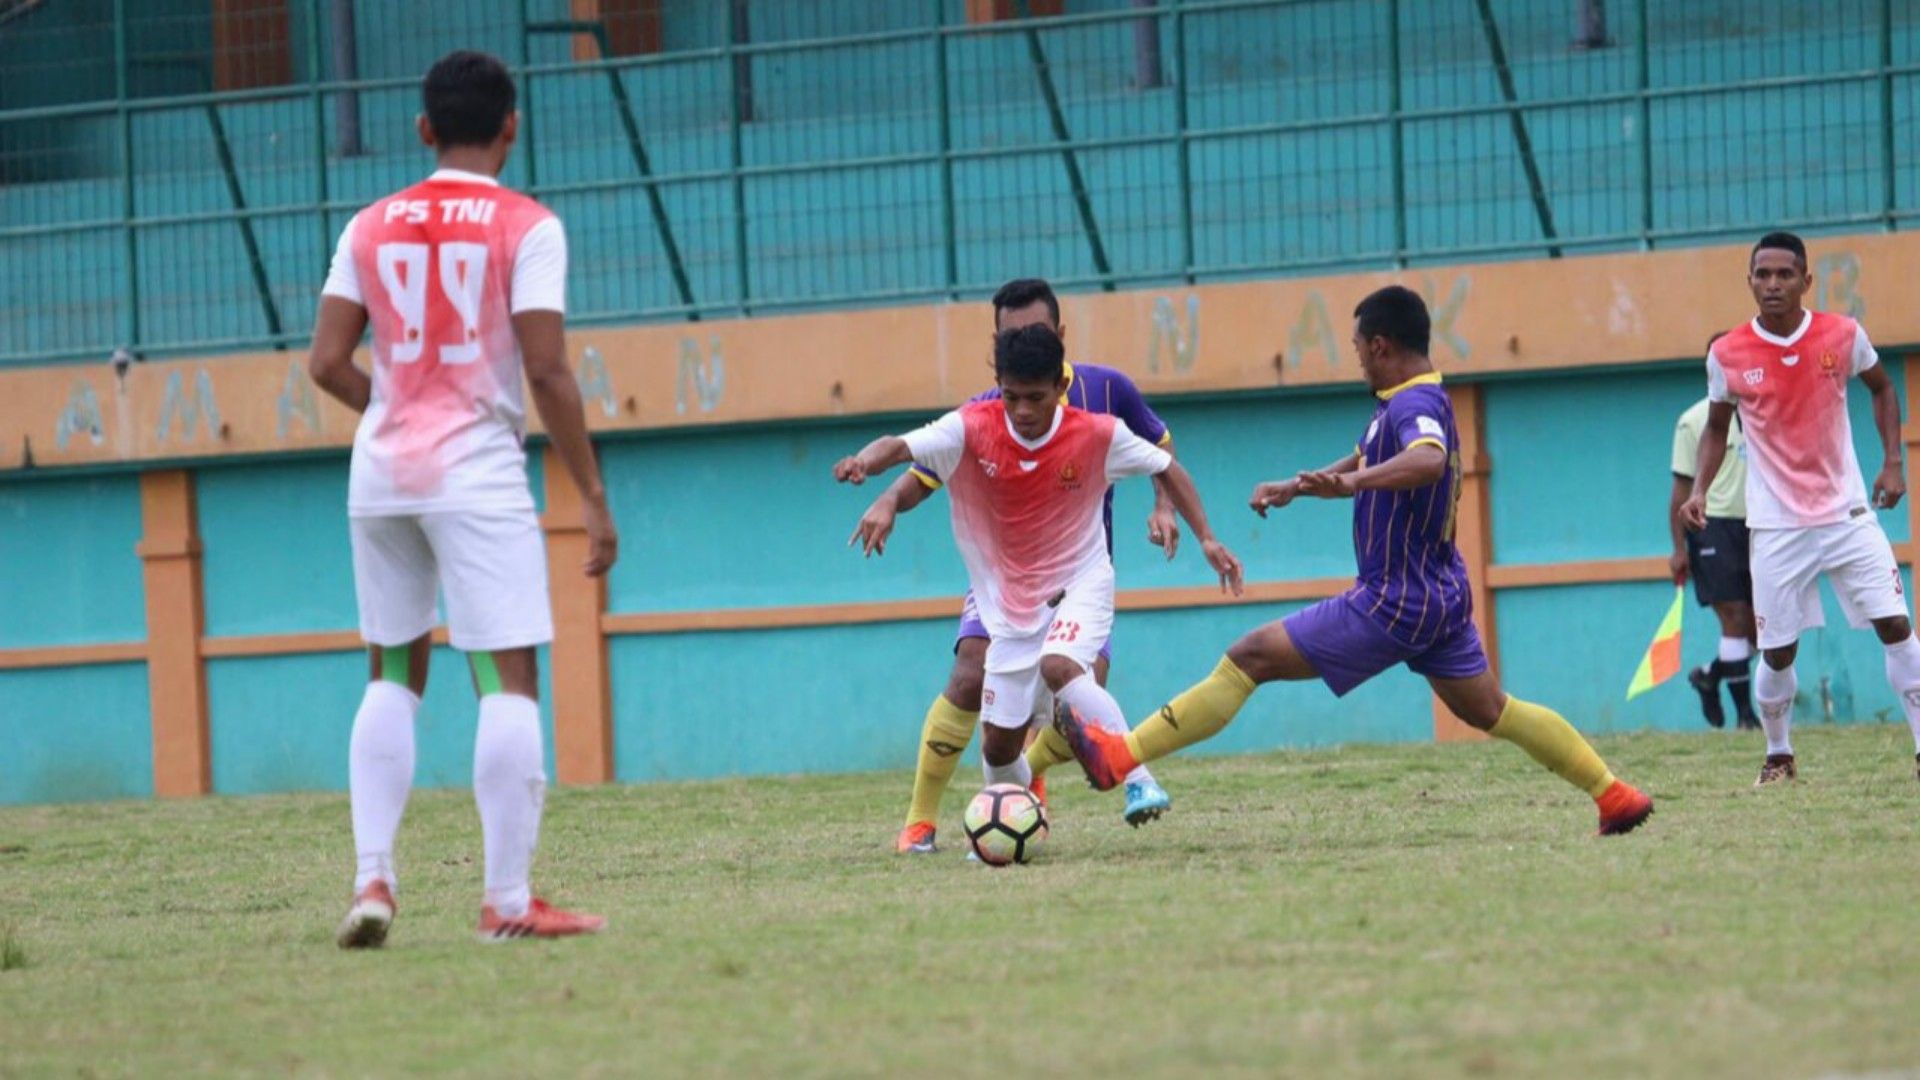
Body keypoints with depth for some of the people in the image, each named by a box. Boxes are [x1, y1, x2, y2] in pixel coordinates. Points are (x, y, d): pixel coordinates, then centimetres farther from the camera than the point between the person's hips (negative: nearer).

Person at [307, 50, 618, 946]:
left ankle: (372, 881, 6)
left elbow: (327, 362, 4)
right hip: (477, 469, -5)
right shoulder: (526, 228, -4)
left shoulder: (371, 227, 8)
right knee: (508, 678, -3)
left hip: (382, 469, 5)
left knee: (392, 676, 16)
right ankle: (508, 901, -7)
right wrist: (592, 495, -5)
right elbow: (546, 371, -11)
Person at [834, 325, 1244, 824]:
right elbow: (902, 446, -30)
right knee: (999, 747, 6)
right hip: (1009, 600, 3)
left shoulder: (1098, 435, -15)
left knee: (1059, 667, -35)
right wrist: (865, 461, -52)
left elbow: (1166, 468, 1)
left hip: (1079, 584, -3)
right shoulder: (972, 428, -16)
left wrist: (1206, 538, -4)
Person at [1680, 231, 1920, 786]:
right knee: (1777, 651, 0)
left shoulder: (1843, 335, -6)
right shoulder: (1727, 355, -5)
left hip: (1846, 511, 0)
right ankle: (1778, 755, 23)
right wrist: (1699, 490, -4)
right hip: (1776, 526, 0)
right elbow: (1716, 429, 10)